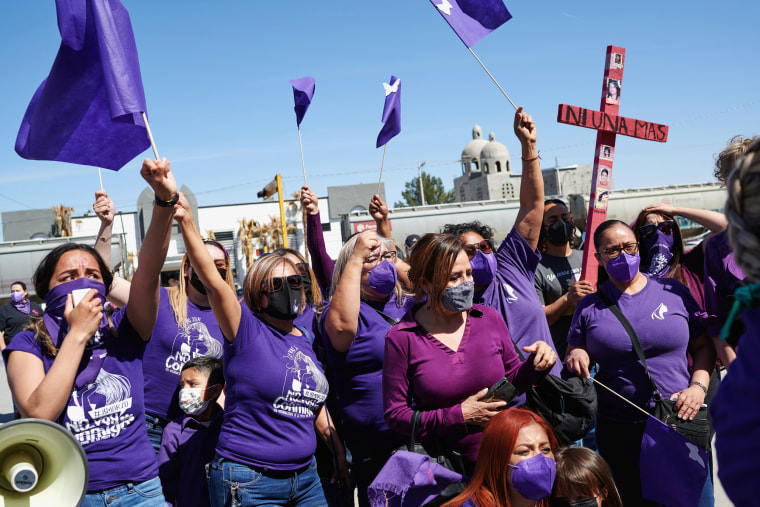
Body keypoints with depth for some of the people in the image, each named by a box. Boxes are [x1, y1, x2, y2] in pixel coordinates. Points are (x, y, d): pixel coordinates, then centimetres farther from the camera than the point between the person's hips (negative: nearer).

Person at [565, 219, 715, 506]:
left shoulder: (672, 291, 4)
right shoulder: (589, 306, 5)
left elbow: (703, 345, 8)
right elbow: (573, 355, 10)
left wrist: (698, 386, -6)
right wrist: (575, 356, -12)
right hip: (618, 431, 0)